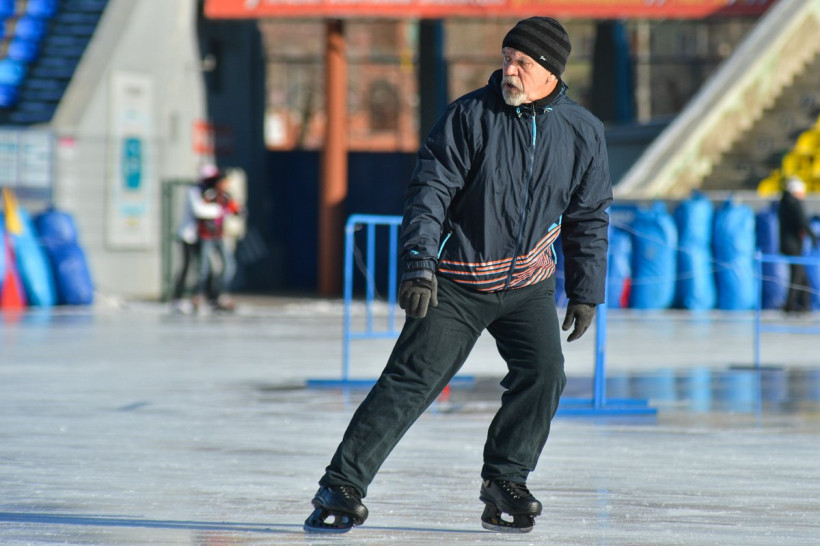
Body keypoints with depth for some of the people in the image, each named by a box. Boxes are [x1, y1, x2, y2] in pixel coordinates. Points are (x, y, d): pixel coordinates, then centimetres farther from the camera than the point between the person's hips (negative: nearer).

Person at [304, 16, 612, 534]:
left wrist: (586, 292, 8)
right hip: (456, 282, -3)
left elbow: (589, 217, 9)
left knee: (543, 372, -16)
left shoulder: (583, 132, -1)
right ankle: (342, 486, -6)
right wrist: (420, 264, -22)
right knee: (411, 381, -10)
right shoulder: (470, 115, -11)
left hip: (529, 284, 3)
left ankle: (505, 482, 3)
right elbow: (430, 190, -12)